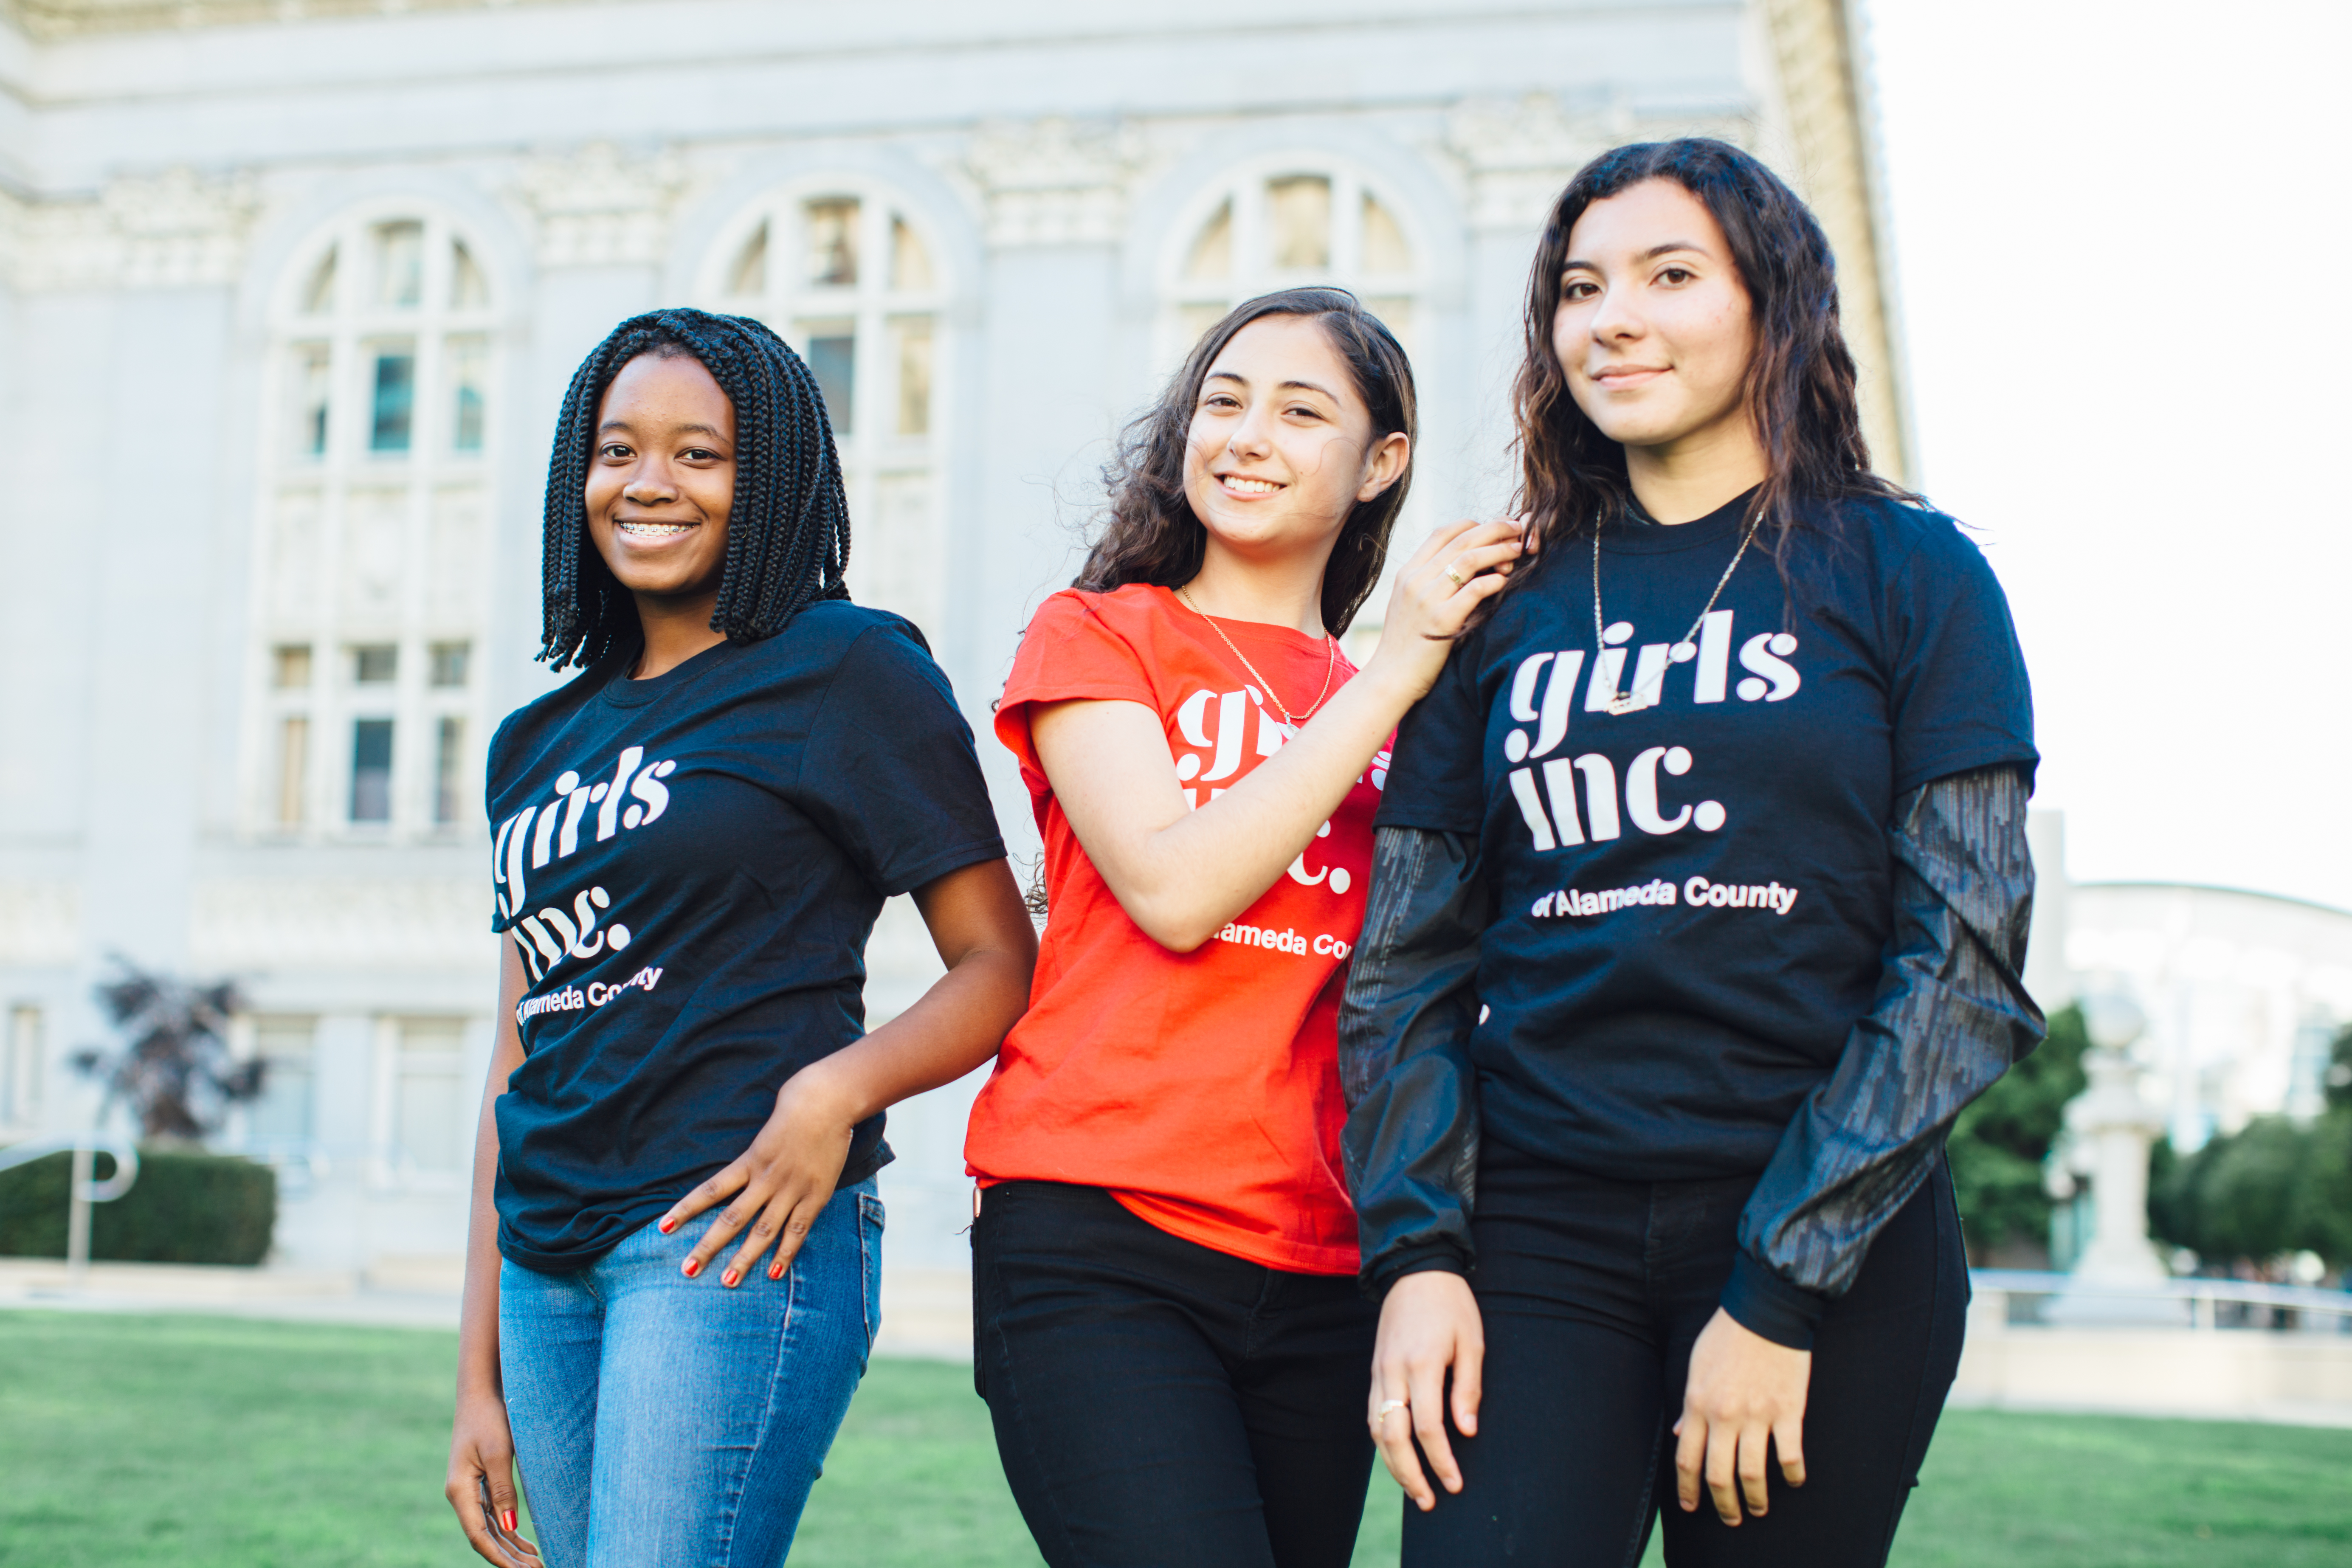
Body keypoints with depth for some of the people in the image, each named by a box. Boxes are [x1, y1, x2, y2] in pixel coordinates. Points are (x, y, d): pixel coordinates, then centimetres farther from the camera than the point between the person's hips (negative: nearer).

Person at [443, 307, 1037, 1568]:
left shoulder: (844, 668, 0)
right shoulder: (538, 742, 18)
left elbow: (1005, 965, -3)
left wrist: (836, 1090, -21)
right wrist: (479, 1373, 15)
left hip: (732, 1239, -7)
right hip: (550, 1269, 7)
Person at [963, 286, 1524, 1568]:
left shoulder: (1392, 704, 19)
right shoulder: (1094, 635, 7)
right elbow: (1173, 885, -10)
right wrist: (1393, 668, -6)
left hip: (1322, 1269, 5)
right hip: (1099, 1234, -4)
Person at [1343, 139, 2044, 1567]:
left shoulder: (1909, 576, 1)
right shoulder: (1511, 611, 9)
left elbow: (1967, 958, -6)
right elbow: (1407, 964, 7)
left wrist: (1780, 1287, -12)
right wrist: (1417, 1251, -7)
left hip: (1832, 1242, -1)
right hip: (1539, 1233, 2)